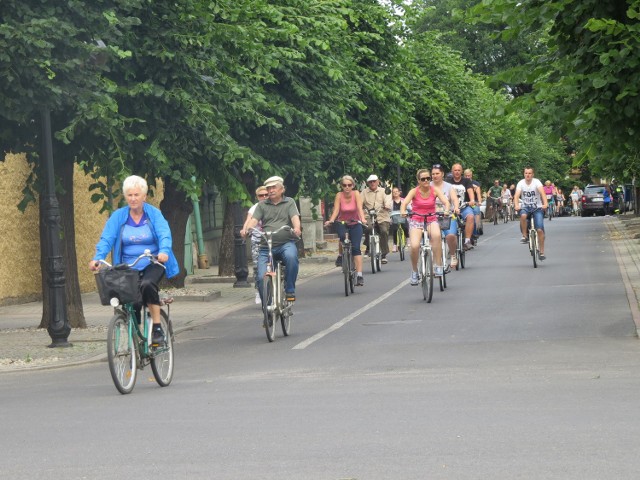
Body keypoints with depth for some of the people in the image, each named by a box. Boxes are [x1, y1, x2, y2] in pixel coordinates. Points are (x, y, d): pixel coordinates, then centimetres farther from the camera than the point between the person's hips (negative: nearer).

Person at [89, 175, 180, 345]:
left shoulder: (154, 214, -2)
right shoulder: (118, 216, 1)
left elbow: (164, 235, -15)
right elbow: (106, 239, -8)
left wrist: (164, 251, -37)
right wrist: (97, 258, -27)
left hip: (152, 264, -2)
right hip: (128, 267, 2)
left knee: (147, 285, -32)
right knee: (132, 304, -9)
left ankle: (157, 328, -24)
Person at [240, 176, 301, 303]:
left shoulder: (289, 202, 13)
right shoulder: (261, 205, 16)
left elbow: (295, 217, -3)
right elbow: (254, 220, 1)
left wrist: (297, 228, -27)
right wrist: (245, 229, -22)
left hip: (286, 243, -2)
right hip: (266, 247, 2)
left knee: (291, 256, -36)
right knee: (261, 278, -11)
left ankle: (290, 290, -20)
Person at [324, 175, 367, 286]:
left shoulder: (356, 194, -14)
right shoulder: (339, 195, -13)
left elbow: (360, 208, -25)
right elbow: (336, 210, -20)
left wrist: (363, 219, -43)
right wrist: (331, 220, -39)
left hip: (355, 224, 0)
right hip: (342, 224, 0)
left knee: (356, 248, -13)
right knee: (343, 237, -33)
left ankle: (359, 275, -14)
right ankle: (341, 256, -4)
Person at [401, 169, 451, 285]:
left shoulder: (435, 190, -3)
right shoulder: (414, 191, -7)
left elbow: (446, 201, -16)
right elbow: (404, 202, -22)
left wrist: (446, 210, -38)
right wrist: (403, 211, -44)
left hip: (431, 220, 0)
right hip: (416, 221, 0)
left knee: (436, 235, -35)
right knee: (414, 246, -23)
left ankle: (438, 266, -26)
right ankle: (414, 271, 3)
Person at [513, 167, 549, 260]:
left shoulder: (536, 182, -10)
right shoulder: (521, 183, -5)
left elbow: (542, 192, -26)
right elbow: (517, 195, -17)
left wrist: (545, 203, -43)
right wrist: (516, 205, -37)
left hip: (537, 207, -1)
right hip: (525, 207, 1)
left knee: (540, 230, -12)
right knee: (523, 215, -36)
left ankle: (542, 252, 0)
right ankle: (524, 236, -16)